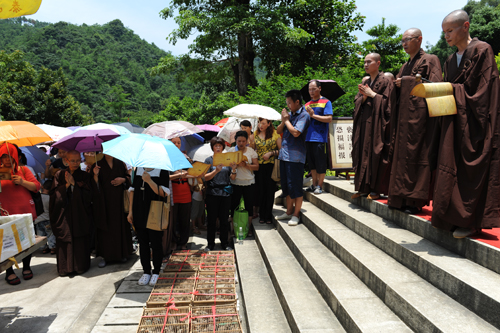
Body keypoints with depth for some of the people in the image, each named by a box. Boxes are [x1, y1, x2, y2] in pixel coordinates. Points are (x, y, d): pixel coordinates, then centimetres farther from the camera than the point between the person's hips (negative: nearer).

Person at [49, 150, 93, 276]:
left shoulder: (85, 176, 5)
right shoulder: (59, 175, 7)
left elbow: (88, 195, -5)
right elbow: (54, 194, 1)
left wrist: (74, 183, -10)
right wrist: (67, 185, -12)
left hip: (80, 214, -1)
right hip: (64, 213, 1)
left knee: (80, 241, -1)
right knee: (64, 241, 1)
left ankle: (81, 266, 12)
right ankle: (65, 267, 13)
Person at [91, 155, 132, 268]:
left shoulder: (120, 163, 7)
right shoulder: (97, 165, 0)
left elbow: (128, 176, 14)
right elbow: (94, 186, -4)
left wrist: (123, 179, -6)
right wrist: (95, 175, -22)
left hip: (118, 201, 2)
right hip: (104, 202, -2)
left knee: (120, 226, 5)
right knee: (105, 228, -2)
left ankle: (121, 253, 18)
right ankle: (104, 256, 7)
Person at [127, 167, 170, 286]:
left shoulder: (162, 170, -6)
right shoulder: (138, 169, 9)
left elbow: (163, 193, -14)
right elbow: (133, 190, 12)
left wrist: (149, 181, -24)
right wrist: (130, 211, 8)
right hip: (139, 214, 4)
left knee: (155, 244, 3)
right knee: (143, 243, 10)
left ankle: (156, 272, 19)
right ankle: (146, 272, 23)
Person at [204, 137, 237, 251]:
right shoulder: (209, 160, 3)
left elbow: (232, 178, 7)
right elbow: (206, 177, -5)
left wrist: (233, 170, -12)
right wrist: (216, 171, -20)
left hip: (226, 193, 2)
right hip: (212, 193, -2)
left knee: (224, 220, 8)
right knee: (211, 220, 4)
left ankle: (224, 244, 20)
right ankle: (210, 244, 15)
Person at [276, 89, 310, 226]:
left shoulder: (304, 115, -9)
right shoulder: (290, 114, 14)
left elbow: (296, 132, -22)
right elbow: (278, 131, 15)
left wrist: (286, 120, -9)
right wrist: (283, 121, -3)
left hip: (295, 156, -8)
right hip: (284, 154, 8)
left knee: (295, 186, -2)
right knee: (286, 185, 14)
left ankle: (296, 215, 8)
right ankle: (289, 212, 26)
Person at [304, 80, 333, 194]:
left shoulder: (326, 102, 0)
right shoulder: (307, 104, 17)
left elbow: (329, 119, -11)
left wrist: (313, 115, -14)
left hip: (320, 138, -6)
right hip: (308, 137, 6)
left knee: (320, 163, 0)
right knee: (312, 163, 11)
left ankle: (320, 186, 10)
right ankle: (314, 184, 22)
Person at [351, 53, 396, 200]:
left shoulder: (385, 81, -1)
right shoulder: (365, 83, 18)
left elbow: (387, 101, -9)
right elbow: (357, 103, 14)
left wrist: (372, 94, -10)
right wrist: (363, 96, -5)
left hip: (377, 123, -6)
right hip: (364, 123, 6)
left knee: (376, 155, -6)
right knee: (363, 154, 4)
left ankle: (376, 189, 0)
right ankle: (364, 187, 10)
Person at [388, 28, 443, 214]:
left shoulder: (430, 60, 1)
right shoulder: (405, 66, 23)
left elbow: (435, 86, -11)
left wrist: (408, 81, -9)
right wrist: (397, 85, 3)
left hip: (419, 114, -7)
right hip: (403, 115, 7)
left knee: (416, 155, -9)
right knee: (402, 154, 4)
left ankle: (416, 200, -4)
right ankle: (402, 197, 10)